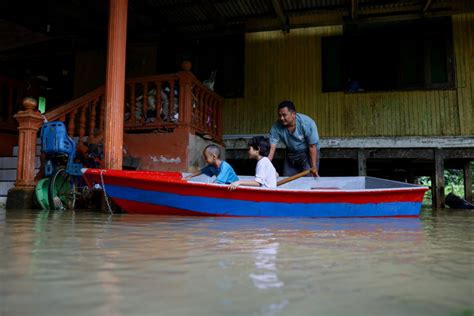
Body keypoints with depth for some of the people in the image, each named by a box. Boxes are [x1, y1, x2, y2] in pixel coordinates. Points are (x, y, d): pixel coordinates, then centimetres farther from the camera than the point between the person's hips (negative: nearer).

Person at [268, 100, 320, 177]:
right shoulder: (276, 127, -22)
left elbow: (312, 147, -22)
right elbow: (271, 148, -25)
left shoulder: (307, 123, -28)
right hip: (291, 155, 3)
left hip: (308, 154, -3)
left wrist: (314, 167, -24)